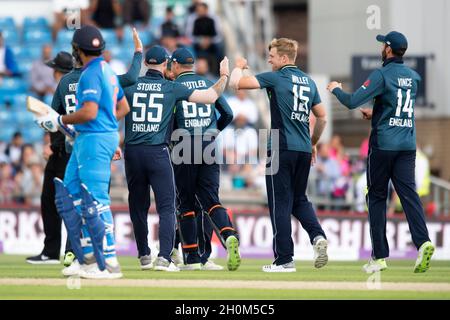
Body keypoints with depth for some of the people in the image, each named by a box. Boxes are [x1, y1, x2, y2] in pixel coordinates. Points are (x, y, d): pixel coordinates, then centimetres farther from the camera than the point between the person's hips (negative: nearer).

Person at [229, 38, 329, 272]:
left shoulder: (276, 78, -6)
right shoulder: (309, 82, 13)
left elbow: (236, 83, -11)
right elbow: (322, 117, 19)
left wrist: (239, 67, 10)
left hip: (282, 148, -6)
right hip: (304, 151, 6)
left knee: (280, 203, -1)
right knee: (299, 199, 19)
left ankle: (284, 260, -1)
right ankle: (317, 235, -6)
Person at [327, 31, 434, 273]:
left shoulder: (382, 75, -11)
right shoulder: (412, 76, 11)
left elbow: (352, 101, -15)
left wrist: (336, 89, 4)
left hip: (383, 144, -5)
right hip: (407, 144, 5)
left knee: (377, 197, 5)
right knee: (408, 193, -2)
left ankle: (380, 256, 4)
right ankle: (423, 241, -25)